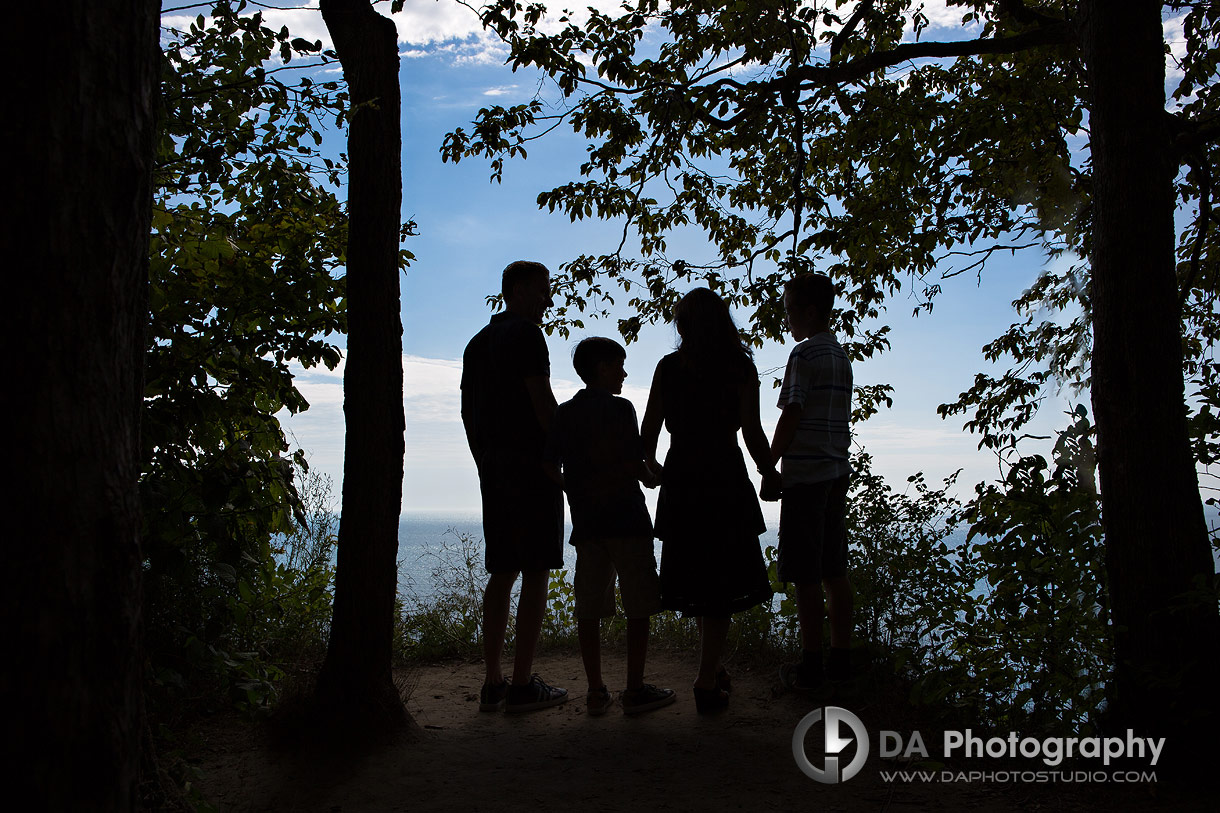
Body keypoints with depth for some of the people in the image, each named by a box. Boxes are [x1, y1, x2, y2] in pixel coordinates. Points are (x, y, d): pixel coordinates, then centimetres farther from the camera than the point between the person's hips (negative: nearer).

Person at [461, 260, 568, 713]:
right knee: (536, 574, -6)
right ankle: (523, 686, -6)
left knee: (501, 573, 9)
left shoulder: (478, 343, 20)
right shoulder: (525, 335, -6)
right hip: (531, 461, -8)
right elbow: (542, 401, -14)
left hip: (493, 467, 8)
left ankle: (493, 684, 10)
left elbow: (468, 412, 19)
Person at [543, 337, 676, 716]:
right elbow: (633, 463, -14)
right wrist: (651, 479, 6)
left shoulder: (563, 414, 10)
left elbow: (551, 469, 5)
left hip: (586, 523, 6)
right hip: (626, 518, -6)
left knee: (589, 608, 7)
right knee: (638, 606, 2)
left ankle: (596, 691, 10)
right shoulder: (619, 408, -7)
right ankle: (635, 690, 4)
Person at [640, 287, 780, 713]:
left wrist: (651, 467, 21)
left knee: (696, 577, 16)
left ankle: (713, 667, 29)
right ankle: (708, 682, 1)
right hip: (725, 479, -3)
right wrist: (769, 474, 5)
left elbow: (649, 430, 3)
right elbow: (752, 432, -9)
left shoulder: (668, 367, 3)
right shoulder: (740, 369, -3)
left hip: (679, 480, 3)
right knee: (723, 581, 4)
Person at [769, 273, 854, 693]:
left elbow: (791, 415, -14)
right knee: (834, 571, 12)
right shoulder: (842, 356, 14)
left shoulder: (805, 353, -11)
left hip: (805, 474, -9)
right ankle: (841, 658, 16)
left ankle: (810, 666, -1)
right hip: (837, 473, 9)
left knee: (806, 576, -4)